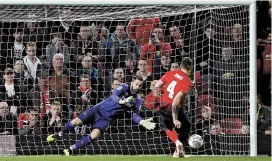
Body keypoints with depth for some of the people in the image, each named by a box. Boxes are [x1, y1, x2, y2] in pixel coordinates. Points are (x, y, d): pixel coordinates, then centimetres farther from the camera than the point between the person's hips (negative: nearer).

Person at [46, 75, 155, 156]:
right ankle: (59, 134, 17)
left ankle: (70, 150, -9)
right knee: (76, 122, -14)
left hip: (107, 119, 1)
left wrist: (142, 122, -24)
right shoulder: (124, 87, -9)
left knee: (94, 136, -24)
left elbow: (135, 115, -3)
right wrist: (121, 101, -48)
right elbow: (114, 96, -26)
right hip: (99, 109, -1)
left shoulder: (137, 101, 0)